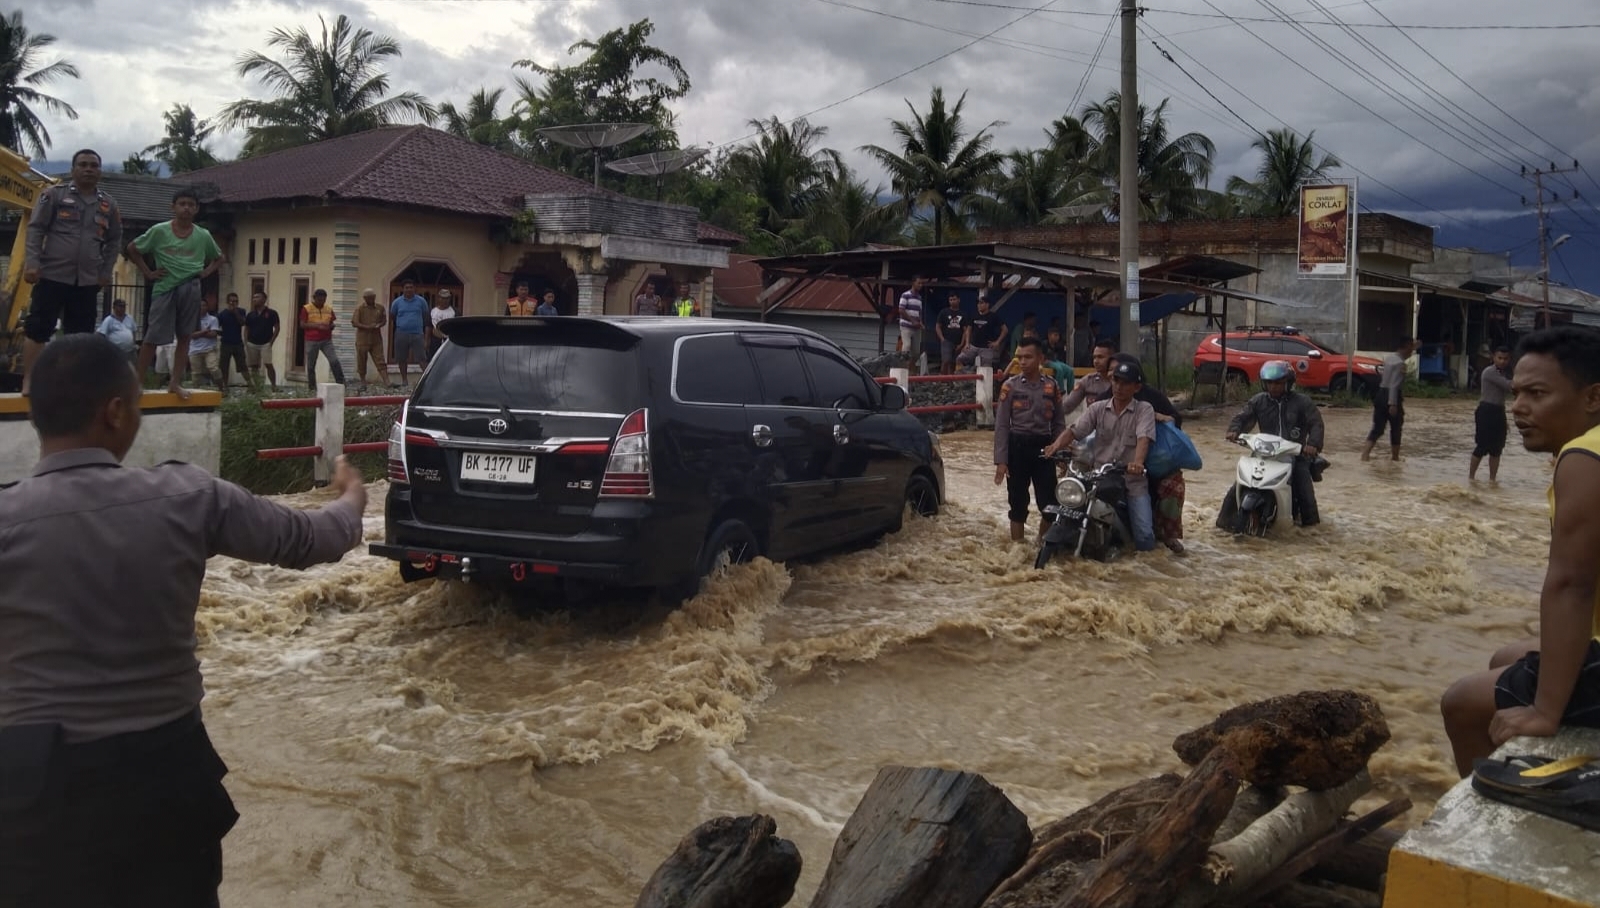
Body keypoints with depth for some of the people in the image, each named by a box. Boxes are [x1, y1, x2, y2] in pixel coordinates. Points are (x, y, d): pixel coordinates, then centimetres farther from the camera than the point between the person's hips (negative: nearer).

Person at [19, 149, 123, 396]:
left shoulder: (109, 204, 10)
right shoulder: (54, 194, 0)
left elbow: (115, 241, 16)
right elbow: (35, 229, -3)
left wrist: (106, 271, 7)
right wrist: (32, 263, -12)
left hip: (87, 280, 4)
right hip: (52, 275, -3)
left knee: (80, 332, 6)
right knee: (37, 328, -3)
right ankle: (28, 381, 2)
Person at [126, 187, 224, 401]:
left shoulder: (203, 236, 4)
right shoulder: (159, 231, -1)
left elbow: (220, 258, 20)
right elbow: (132, 249, 8)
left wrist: (205, 273, 4)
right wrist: (147, 273, 1)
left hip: (190, 288, 2)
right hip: (164, 289, -2)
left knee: (184, 336, 3)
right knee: (152, 338, -3)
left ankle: (175, 382, 9)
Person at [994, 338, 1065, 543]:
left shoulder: (1051, 386, 4)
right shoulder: (1010, 386, -2)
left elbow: (1059, 423, 9)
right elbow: (1001, 425, -3)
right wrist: (1000, 460, -9)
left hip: (1044, 447, 2)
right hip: (1017, 447, -2)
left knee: (1049, 502, 1)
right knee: (1018, 502, 5)